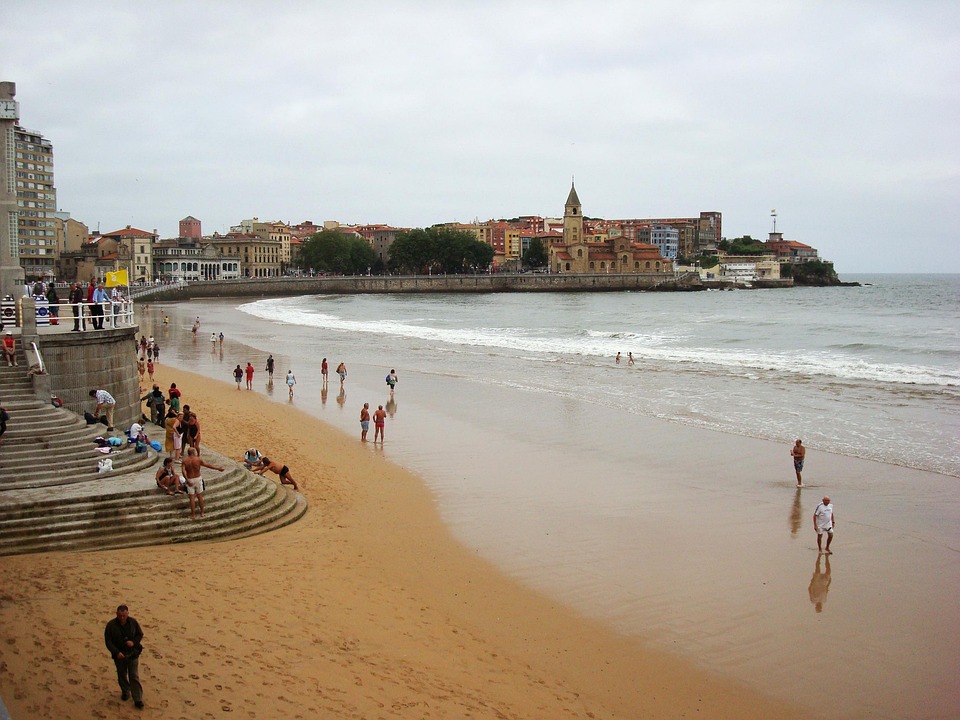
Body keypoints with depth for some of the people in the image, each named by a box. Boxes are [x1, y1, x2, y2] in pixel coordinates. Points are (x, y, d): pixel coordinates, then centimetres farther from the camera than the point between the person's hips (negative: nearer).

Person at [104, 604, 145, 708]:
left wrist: (134, 642, -16)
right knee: (122, 676, 17)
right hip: (119, 655, 0)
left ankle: (138, 699, 3)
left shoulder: (133, 622, -8)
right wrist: (116, 652, -22)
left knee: (134, 677, -1)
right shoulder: (111, 625, -14)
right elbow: (108, 641, -11)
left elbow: (140, 634, 4)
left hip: (133, 654, 0)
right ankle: (125, 692, 42)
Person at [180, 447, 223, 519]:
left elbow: (183, 471, -21)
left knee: (192, 497, 5)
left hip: (189, 480, 0)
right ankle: (202, 513, 20)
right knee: (200, 496, 12)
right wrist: (218, 468, 1)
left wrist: (187, 480, -24)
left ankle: (193, 514, 9)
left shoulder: (184, 461, -8)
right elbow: (208, 465, -8)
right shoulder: (198, 459, -10)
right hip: (198, 478, 0)